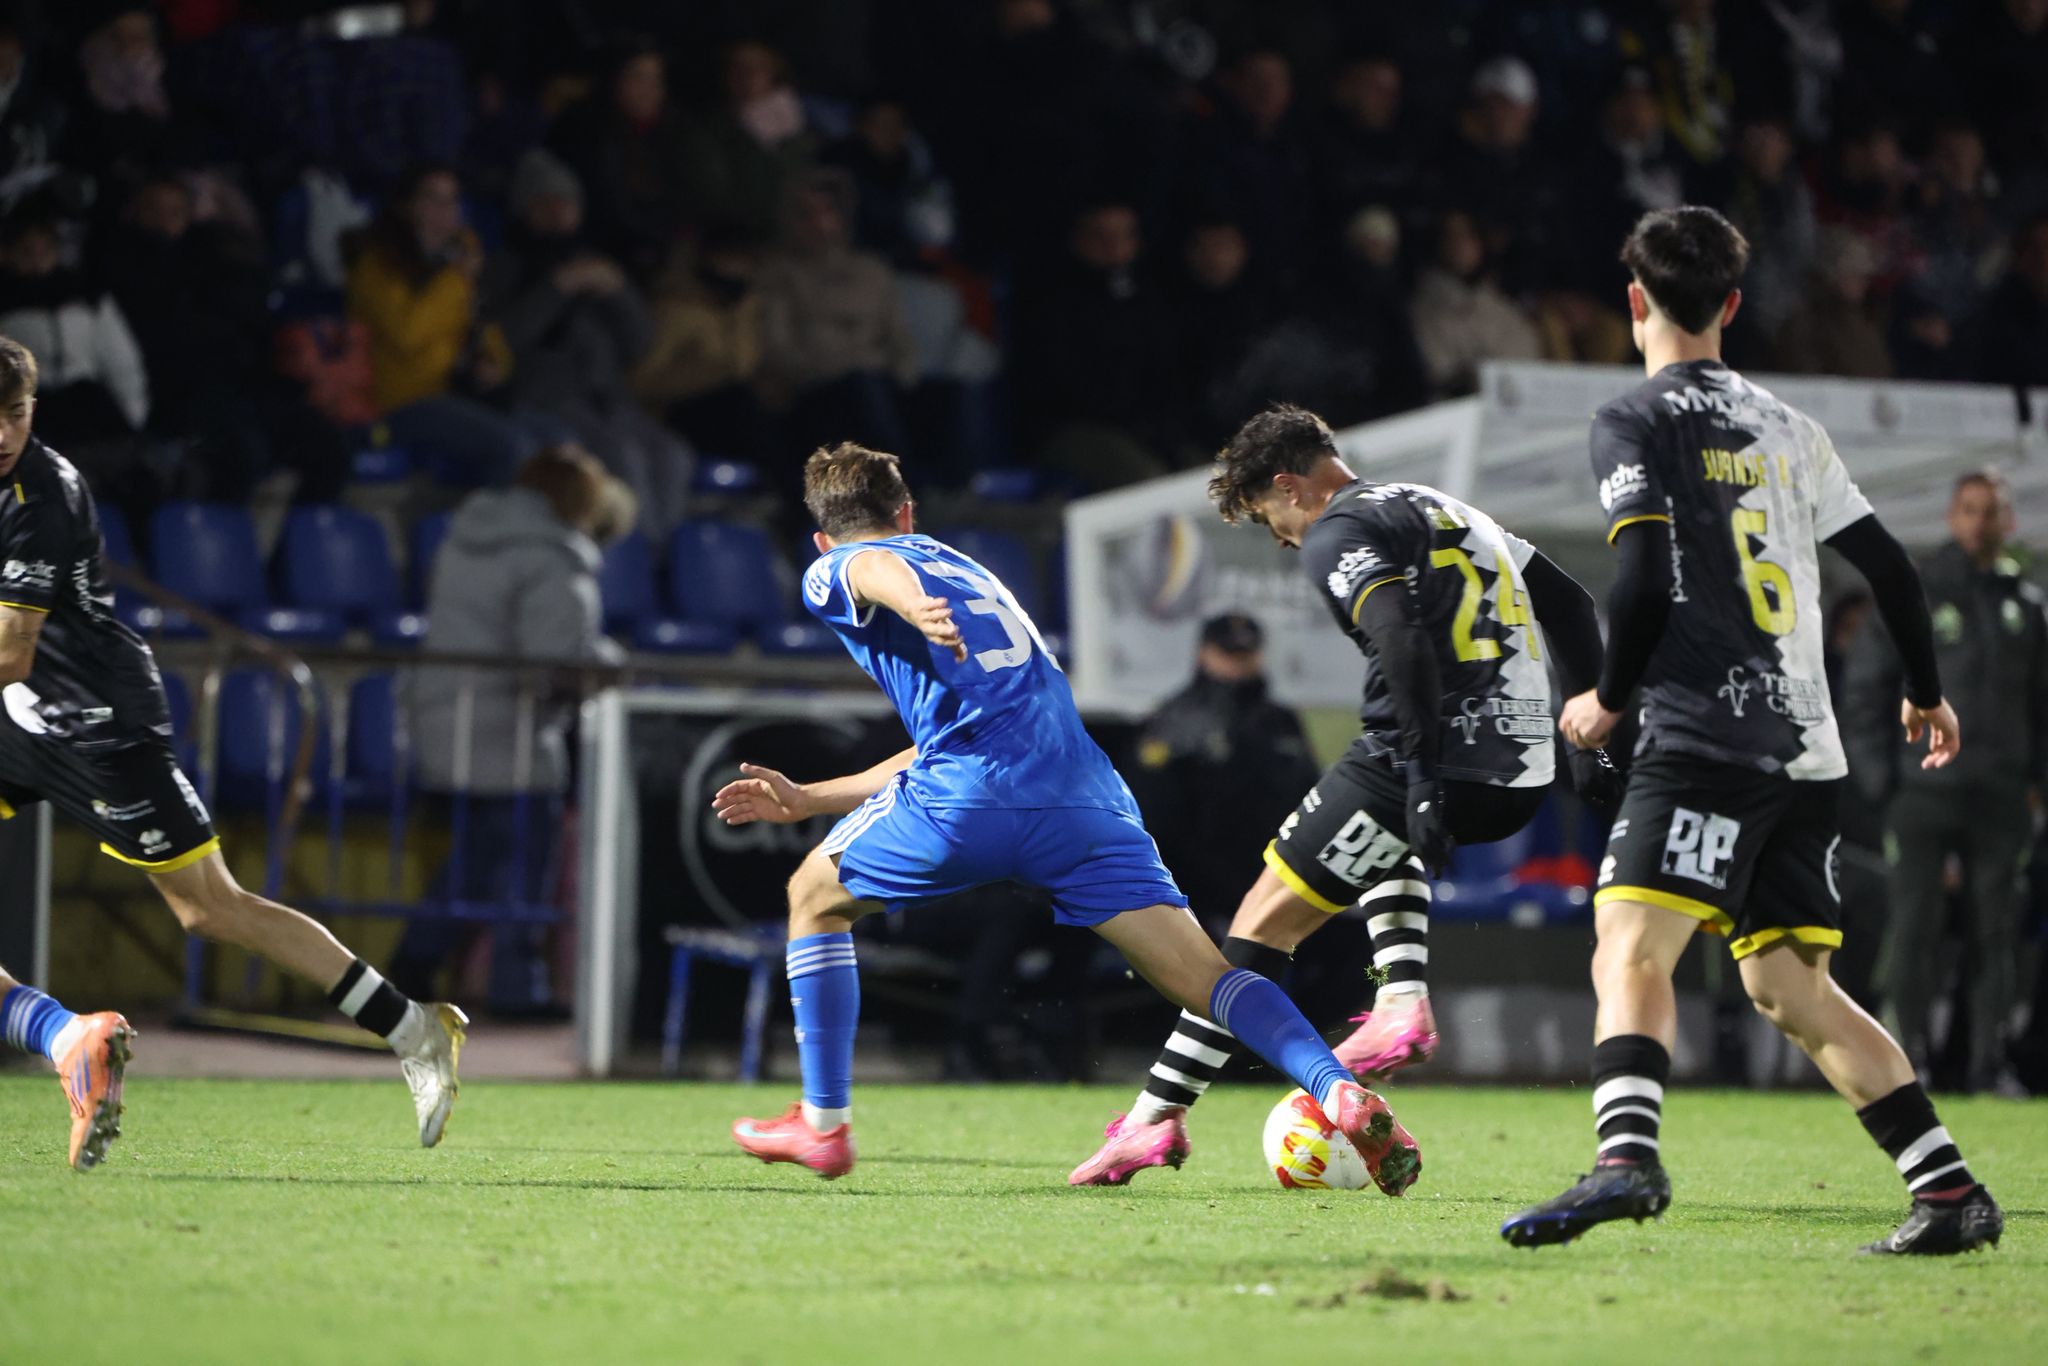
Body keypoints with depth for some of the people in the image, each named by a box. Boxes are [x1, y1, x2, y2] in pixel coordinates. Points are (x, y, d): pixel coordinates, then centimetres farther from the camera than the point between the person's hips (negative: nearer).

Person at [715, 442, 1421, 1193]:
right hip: (1085, 795, 5)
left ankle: (823, 1124, 21)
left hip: (969, 804, -5)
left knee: (816, 897, 21)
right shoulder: (967, 570, 38)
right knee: (1204, 973, -2)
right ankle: (1341, 1091, -25)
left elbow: (877, 570, -11)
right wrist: (807, 799, 49)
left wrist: (915, 608, -35)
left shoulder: (834, 570, 17)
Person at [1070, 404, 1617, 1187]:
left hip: (1432, 761, -8)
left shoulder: (1336, 537, -2)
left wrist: (1423, 775, -26)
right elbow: (1569, 606, 24)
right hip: (1521, 775, 8)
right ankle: (1403, 1000, 16)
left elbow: (1403, 642, -21)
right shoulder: (1448, 511, 24)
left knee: (1265, 920, 1)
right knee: (1392, 845, 39)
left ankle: (1156, 1119, -2)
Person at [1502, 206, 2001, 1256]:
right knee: (1790, 988, 15)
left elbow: (1642, 579, -13)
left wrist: (1607, 700, 2)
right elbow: (1888, 565, 20)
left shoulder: (1636, 421, 0)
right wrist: (1926, 694, 34)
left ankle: (1627, 1159, -42)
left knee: (1630, 950, -18)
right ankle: (1951, 1192, 11)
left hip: (1705, 734, -7)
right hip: (1808, 748, 7)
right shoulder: (1787, 428, 19)